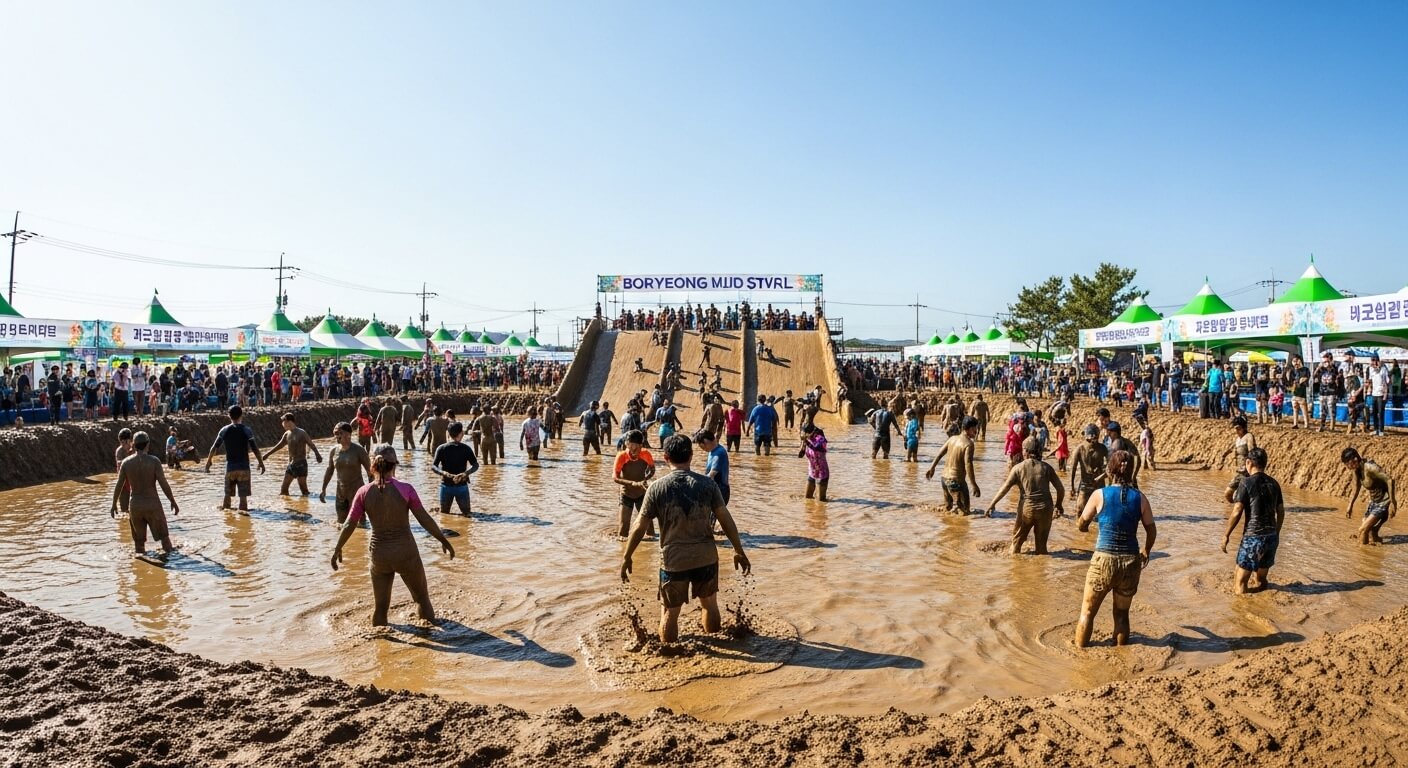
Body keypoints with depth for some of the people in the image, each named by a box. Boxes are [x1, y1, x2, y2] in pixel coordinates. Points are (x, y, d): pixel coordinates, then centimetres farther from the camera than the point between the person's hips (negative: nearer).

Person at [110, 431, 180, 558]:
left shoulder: (126, 462, -3)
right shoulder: (154, 461, -12)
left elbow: (119, 486, 1)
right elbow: (164, 484, -14)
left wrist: (114, 504, 14)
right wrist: (173, 502, -4)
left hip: (135, 504, 3)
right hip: (153, 504, -3)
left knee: (138, 537, 21)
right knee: (163, 534, 14)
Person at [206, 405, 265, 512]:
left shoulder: (224, 430, 1)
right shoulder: (247, 430, -7)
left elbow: (214, 448, 6)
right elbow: (255, 449, -9)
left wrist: (208, 461, 18)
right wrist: (261, 462, -1)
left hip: (230, 467, 3)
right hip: (243, 467, -3)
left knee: (227, 493, 17)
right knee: (243, 494, 2)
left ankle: (225, 508, 28)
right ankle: (243, 510, 1)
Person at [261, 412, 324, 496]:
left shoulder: (302, 433, -11)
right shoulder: (287, 434, 9)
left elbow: (311, 444, -20)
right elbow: (279, 445, 22)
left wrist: (317, 455, -36)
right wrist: (267, 454, 29)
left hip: (301, 464, -7)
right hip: (291, 464, 7)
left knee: (303, 489, -6)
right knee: (283, 488, 7)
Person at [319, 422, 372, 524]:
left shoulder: (358, 450, -12)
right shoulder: (334, 450, 1)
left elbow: (369, 470, -10)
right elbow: (329, 470, 15)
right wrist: (323, 489, 16)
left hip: (356, 490, -5)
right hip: (340, 491, 5)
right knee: (341, 523, 11)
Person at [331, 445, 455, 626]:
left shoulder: (364, 492, -7)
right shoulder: (405, 489, -14)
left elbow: (349, 525, -3)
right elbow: (425, 520, -11)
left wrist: (337, 549, 12)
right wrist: (444, 541, 0)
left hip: (379, 555, 2)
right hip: (406, 552, -2)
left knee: (380, 605, 18)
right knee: (422, 597, 18)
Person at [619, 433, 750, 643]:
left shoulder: (657, 487, -8)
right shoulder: (707, 484, -4)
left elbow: (639, 527, -5)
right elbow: (726, 520, -2)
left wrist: (626, 558, 7)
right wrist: (739, 552, 8)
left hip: (673, 560, -2)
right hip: (706, 557, 2)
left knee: (669, 613, 14)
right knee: (710, 605, 23)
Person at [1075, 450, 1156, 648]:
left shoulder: (1100, 495, -9)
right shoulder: (1140, 498, -2)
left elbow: (1082, 524, 3)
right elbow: (1152, 531, 6)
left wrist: (1082, 526, 26)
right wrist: (1146, 553, 24)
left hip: (1104, 559, -3)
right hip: (1131, 562, 3)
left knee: (1087, 612, 13)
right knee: (1122, 613, 20)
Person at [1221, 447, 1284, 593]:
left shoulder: (1247, 483, -11)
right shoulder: (1274, 484, 7)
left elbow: (1237, 513, -14)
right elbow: (1281, 513, 12)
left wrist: (1226, 535, -5)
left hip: (1253, 537, -6)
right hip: (1272, 537, 6)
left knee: (1239, 586, 0)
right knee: (1262, 581, 20)